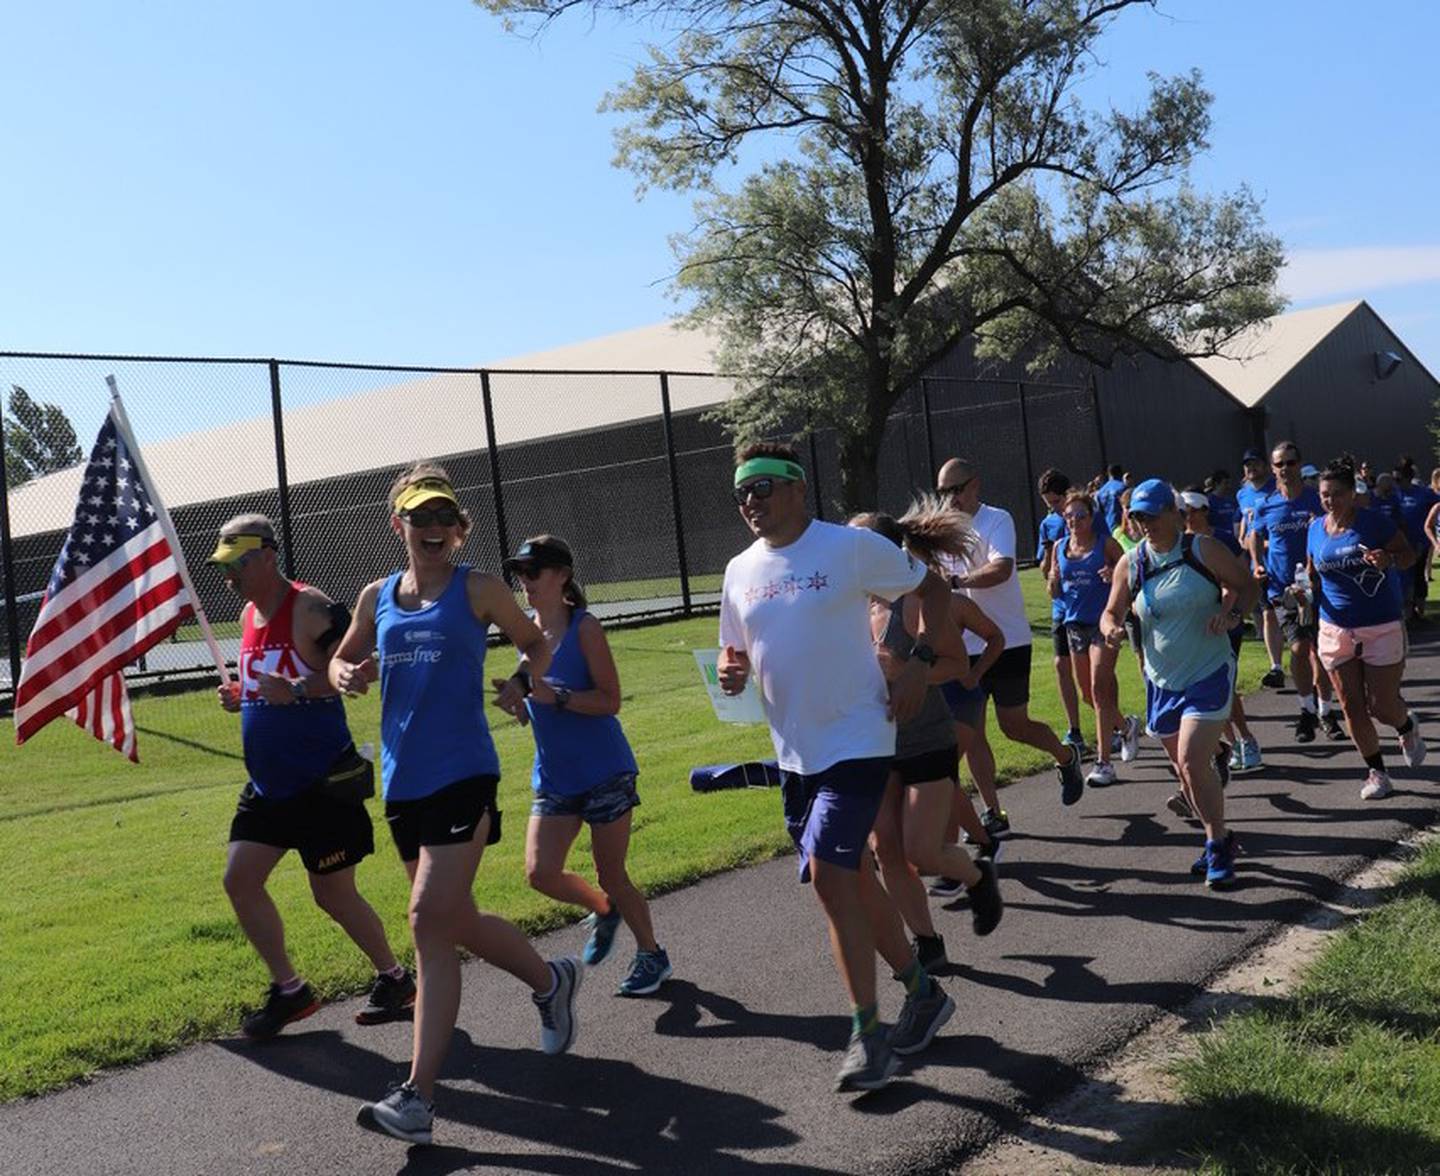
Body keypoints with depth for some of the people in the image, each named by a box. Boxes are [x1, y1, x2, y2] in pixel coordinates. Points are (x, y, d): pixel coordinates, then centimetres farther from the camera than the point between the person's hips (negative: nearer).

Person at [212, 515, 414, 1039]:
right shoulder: (249, 615, 10)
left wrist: (298, 691, -35)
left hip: (321, 782, -8)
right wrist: (241, 698, 4)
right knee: (239, 879, 3)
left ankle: (394, 978, 23)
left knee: (333, 896, 1)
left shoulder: (309, 606, -16)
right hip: (267, 784, 8)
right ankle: (288, 988, 17)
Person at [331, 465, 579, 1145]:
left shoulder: (477, 589, 1)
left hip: (462, 774, -5)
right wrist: (345, 675, -1)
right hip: (402, 779, 6)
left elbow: (535, 643, 12)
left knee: (431, 919, -13)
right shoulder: (377, 597, 11)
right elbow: (344, 663, 23)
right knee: (455, 921, 14)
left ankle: (418, 1096, -9)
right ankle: (550, 980, 41)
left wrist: (522, 683, -9)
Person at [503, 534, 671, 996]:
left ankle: (651, 954, 27)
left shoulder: (584, 628, -12)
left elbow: (610, 700, -17)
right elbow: (531, 714, 13)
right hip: (554, 778, 6)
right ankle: (604, 911, 25)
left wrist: (553, 696, -28)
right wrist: (517, 701, -9)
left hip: (603, 773, -6)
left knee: (611, 876, 3)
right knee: (540, 872, -4)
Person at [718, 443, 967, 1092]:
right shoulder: (740, 571, 7)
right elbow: (735, 653, 15)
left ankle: (867, 1032, -3)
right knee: (851, 877, 15)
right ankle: (921, 990, 34)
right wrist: (731, 672, -9)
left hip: (856, 740, -7)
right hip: (794, 751, 7)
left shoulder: (851, 545, -9)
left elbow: (932, 587, 0)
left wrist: (920, 661, -11)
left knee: (828, 873, -16)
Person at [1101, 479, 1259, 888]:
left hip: (1209, 675, -5)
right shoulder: (1130, 563, 0)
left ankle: (1219, 843, 1)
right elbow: (1112, 612, 7)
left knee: (1192, 763, -17)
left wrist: (1231, 613, -18)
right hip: (1162, 681, 5)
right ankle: (1217, 839, 35)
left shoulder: (1202, 550, -9)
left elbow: (1248, 585, 1)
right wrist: (1111, 628, -16)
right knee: (1184, 768, 13)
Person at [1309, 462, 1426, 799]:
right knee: (1352, 707, 4)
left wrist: (1390, 560, -25)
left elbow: (1409, 554, -3)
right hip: (1336, 630, 4)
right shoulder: (1316, 529, 4)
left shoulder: (1374, 523, -9)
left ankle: (1407, 727, 35)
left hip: (1382, 627, -4)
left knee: (1381, 705, -1)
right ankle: (1376, 772, 19)